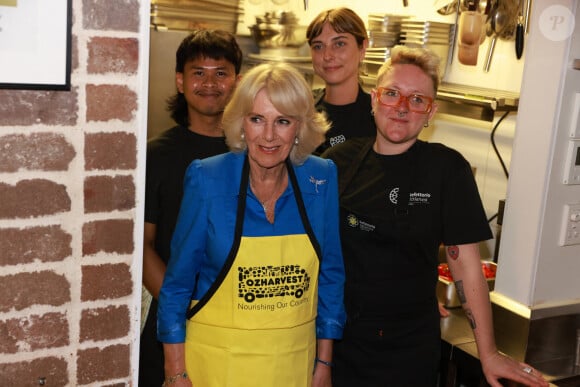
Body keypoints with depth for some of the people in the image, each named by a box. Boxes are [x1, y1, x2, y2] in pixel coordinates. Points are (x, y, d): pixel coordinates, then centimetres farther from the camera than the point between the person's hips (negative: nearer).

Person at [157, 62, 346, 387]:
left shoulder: (321, 179, -6)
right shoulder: (207, 179, -12)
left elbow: (330, 275, 3)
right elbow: (178, 283, -6)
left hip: (295, 360, 2)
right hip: (217, 359, -2)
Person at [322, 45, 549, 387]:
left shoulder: (447, 168, -10)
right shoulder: (339, 161, -2)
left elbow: (466, 264, -8)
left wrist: (488, 353, -6)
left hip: (409, 349, -2)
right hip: (339, 337, 3)